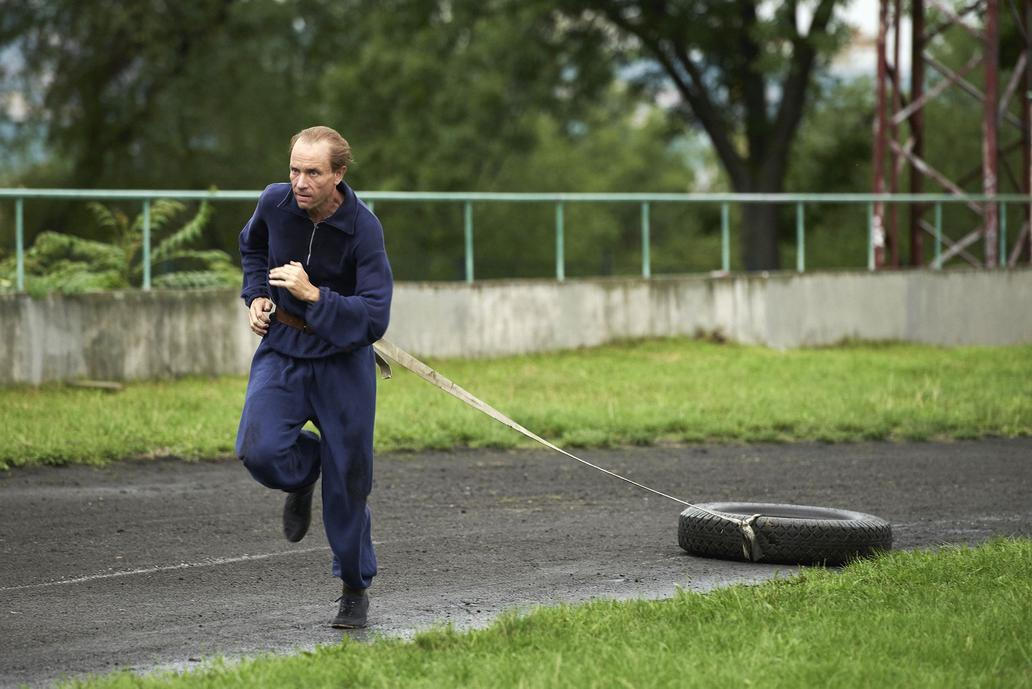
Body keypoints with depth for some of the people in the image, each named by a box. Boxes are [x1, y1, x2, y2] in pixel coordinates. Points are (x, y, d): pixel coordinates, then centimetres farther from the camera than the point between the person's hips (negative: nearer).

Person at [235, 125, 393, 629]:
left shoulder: (363, 229, -20)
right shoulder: (274, 203, -9)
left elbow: (374, 318, -24)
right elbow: (252, 248, 17)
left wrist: (313, 295, -34)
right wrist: (257, 295, 2)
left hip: (343, 361, -2)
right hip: (282, 349, 2)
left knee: (348, 481, 3)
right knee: (259, 451, -21)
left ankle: (355, 589, 22)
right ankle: (305, 469, 17)